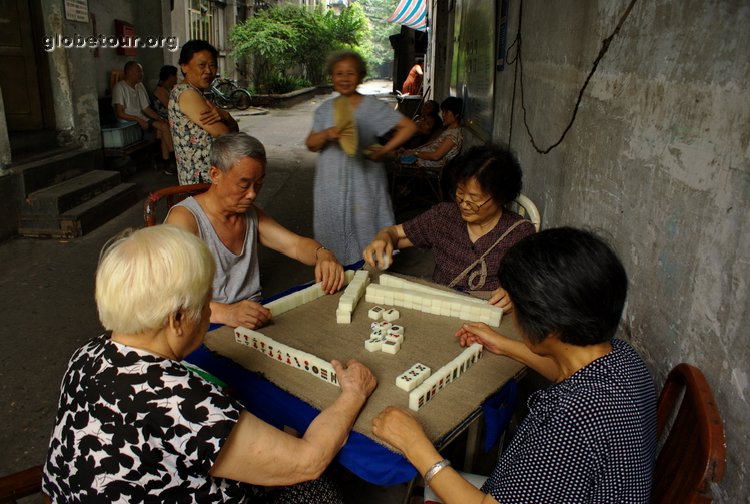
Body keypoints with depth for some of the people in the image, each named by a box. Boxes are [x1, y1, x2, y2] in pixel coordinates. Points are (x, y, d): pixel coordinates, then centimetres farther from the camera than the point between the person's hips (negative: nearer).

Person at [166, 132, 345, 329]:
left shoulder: (251, 214, 14)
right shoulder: (184, 218, -12)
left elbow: (296, 244, 10)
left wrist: (323, 254, -14)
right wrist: (224, 312, -42)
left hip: (254, 321, 7)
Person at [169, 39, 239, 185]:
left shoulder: (199, 94, 15)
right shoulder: (186, 93, -14)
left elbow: (234, 129, 7)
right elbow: (222, 132, -21)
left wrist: (224, 116, -15)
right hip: (202, 178, -10)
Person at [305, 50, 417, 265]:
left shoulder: (373, 106, -3)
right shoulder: (325, 109, 7)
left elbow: (408, 126, -3)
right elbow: (310, 144, 2)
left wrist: (385, 150, -11)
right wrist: (326, 134, -19)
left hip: (363, 182, -3)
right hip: (332, 184, 4)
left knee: (364, 228, 1)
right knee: (334, 233, 11)